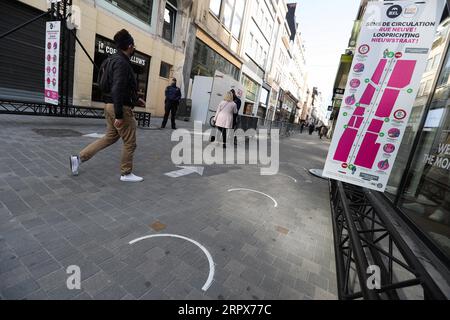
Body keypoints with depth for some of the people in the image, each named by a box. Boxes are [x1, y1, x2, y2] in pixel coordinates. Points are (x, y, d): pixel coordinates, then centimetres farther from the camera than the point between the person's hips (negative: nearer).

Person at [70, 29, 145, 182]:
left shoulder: (114, 60, 17)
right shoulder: (122, 62, -16)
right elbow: (118, 89, -24)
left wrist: (136, 99, 25)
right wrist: (119, 115, -25)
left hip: (111, 105, 10)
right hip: (120, 107, -10)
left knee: (110, 137, 20)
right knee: (130, 142, 2)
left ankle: (79, 158, 21)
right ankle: (126, 174, 15)